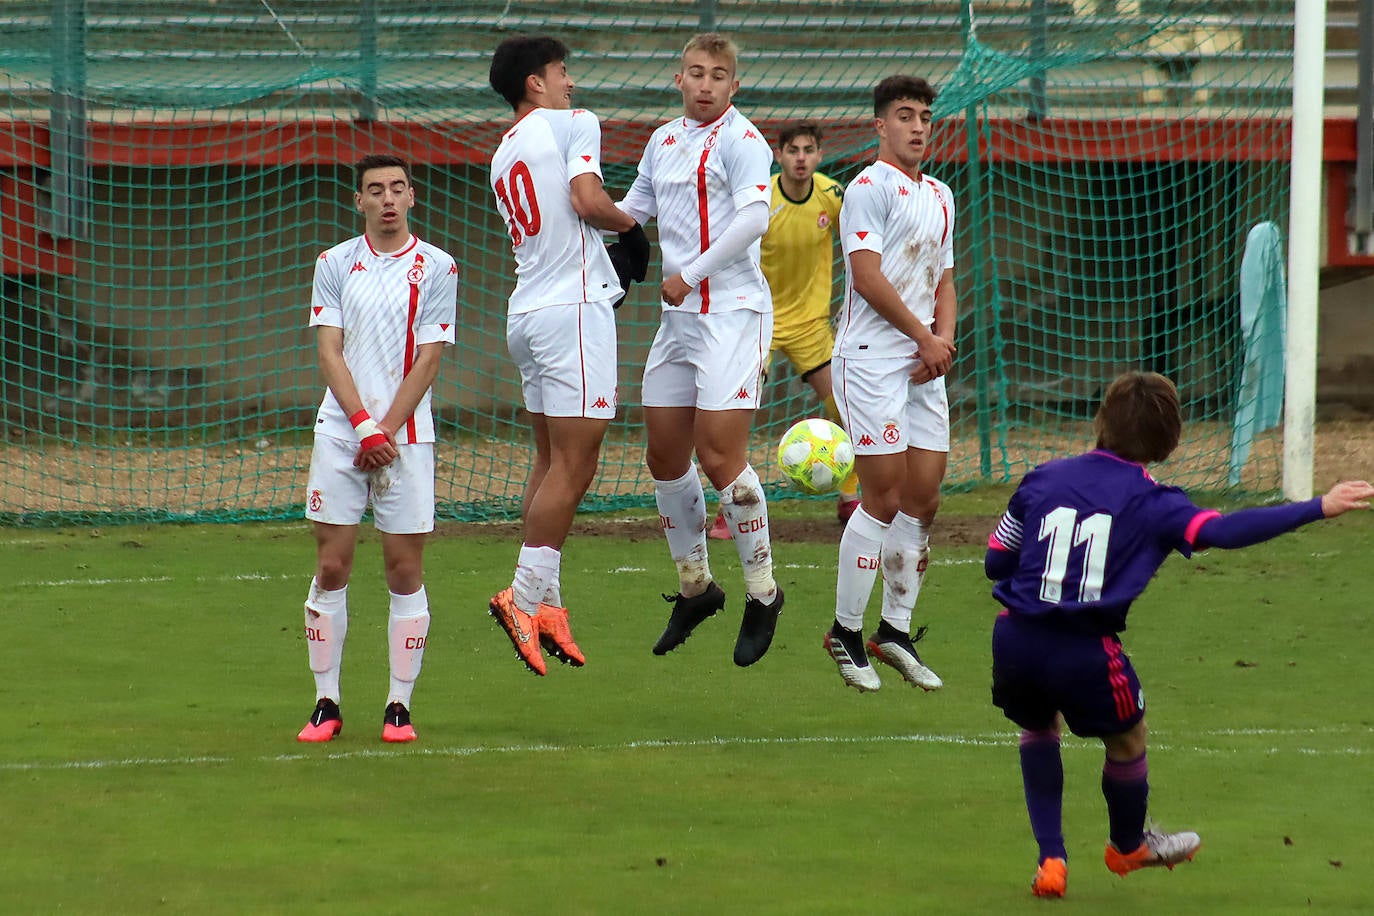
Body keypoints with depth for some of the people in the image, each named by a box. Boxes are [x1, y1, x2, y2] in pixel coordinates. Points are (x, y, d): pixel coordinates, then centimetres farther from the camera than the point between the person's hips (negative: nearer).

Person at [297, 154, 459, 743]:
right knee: (331, 567, -1)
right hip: (340, 432, 1)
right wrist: (363, 426, -11)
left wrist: (385, 432, -10)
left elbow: (427, 360, -2)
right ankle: (326, 704, 4)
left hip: (405, 435, -1)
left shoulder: (436, 268, 3)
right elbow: (329, 352, 1)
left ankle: (399, 707, 3)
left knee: (405, 570, -2)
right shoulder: (335, 264, 7)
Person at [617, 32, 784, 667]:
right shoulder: (664, 141, 14)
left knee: (719, 454, -14)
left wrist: (690, 274, -18)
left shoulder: (740, 140, -9)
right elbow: (632, 209, 26)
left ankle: (761, 593, -1)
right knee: (664, 454, 9)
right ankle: (695, 585, 25)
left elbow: (754, 218, -20)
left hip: (732, 310, -8)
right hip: (678, 316, 8)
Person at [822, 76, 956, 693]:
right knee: (884, 495, -11)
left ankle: (896, 630, 11)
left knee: (923, 496, 3)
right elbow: (868, 275, -14)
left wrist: (944, 342, 2)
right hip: (872, 358, -8)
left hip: (924, 365, 8)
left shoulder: (939, 197, 19)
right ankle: (845, 631, -2)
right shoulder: (869, 188, -6)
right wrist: (924, 337, -11)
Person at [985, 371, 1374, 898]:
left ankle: (1051, 860, 24)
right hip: (1085, 655, -4)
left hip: (1015, 640, 4)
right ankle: (1128, 846, 49)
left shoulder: (1044, 479, 11)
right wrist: (1318, 508, -14)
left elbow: (995, 562, 15)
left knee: (1039, 729, 33)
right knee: (1127, 738, 26)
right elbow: (1225, 531, -15)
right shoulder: (1151, 503, -1)